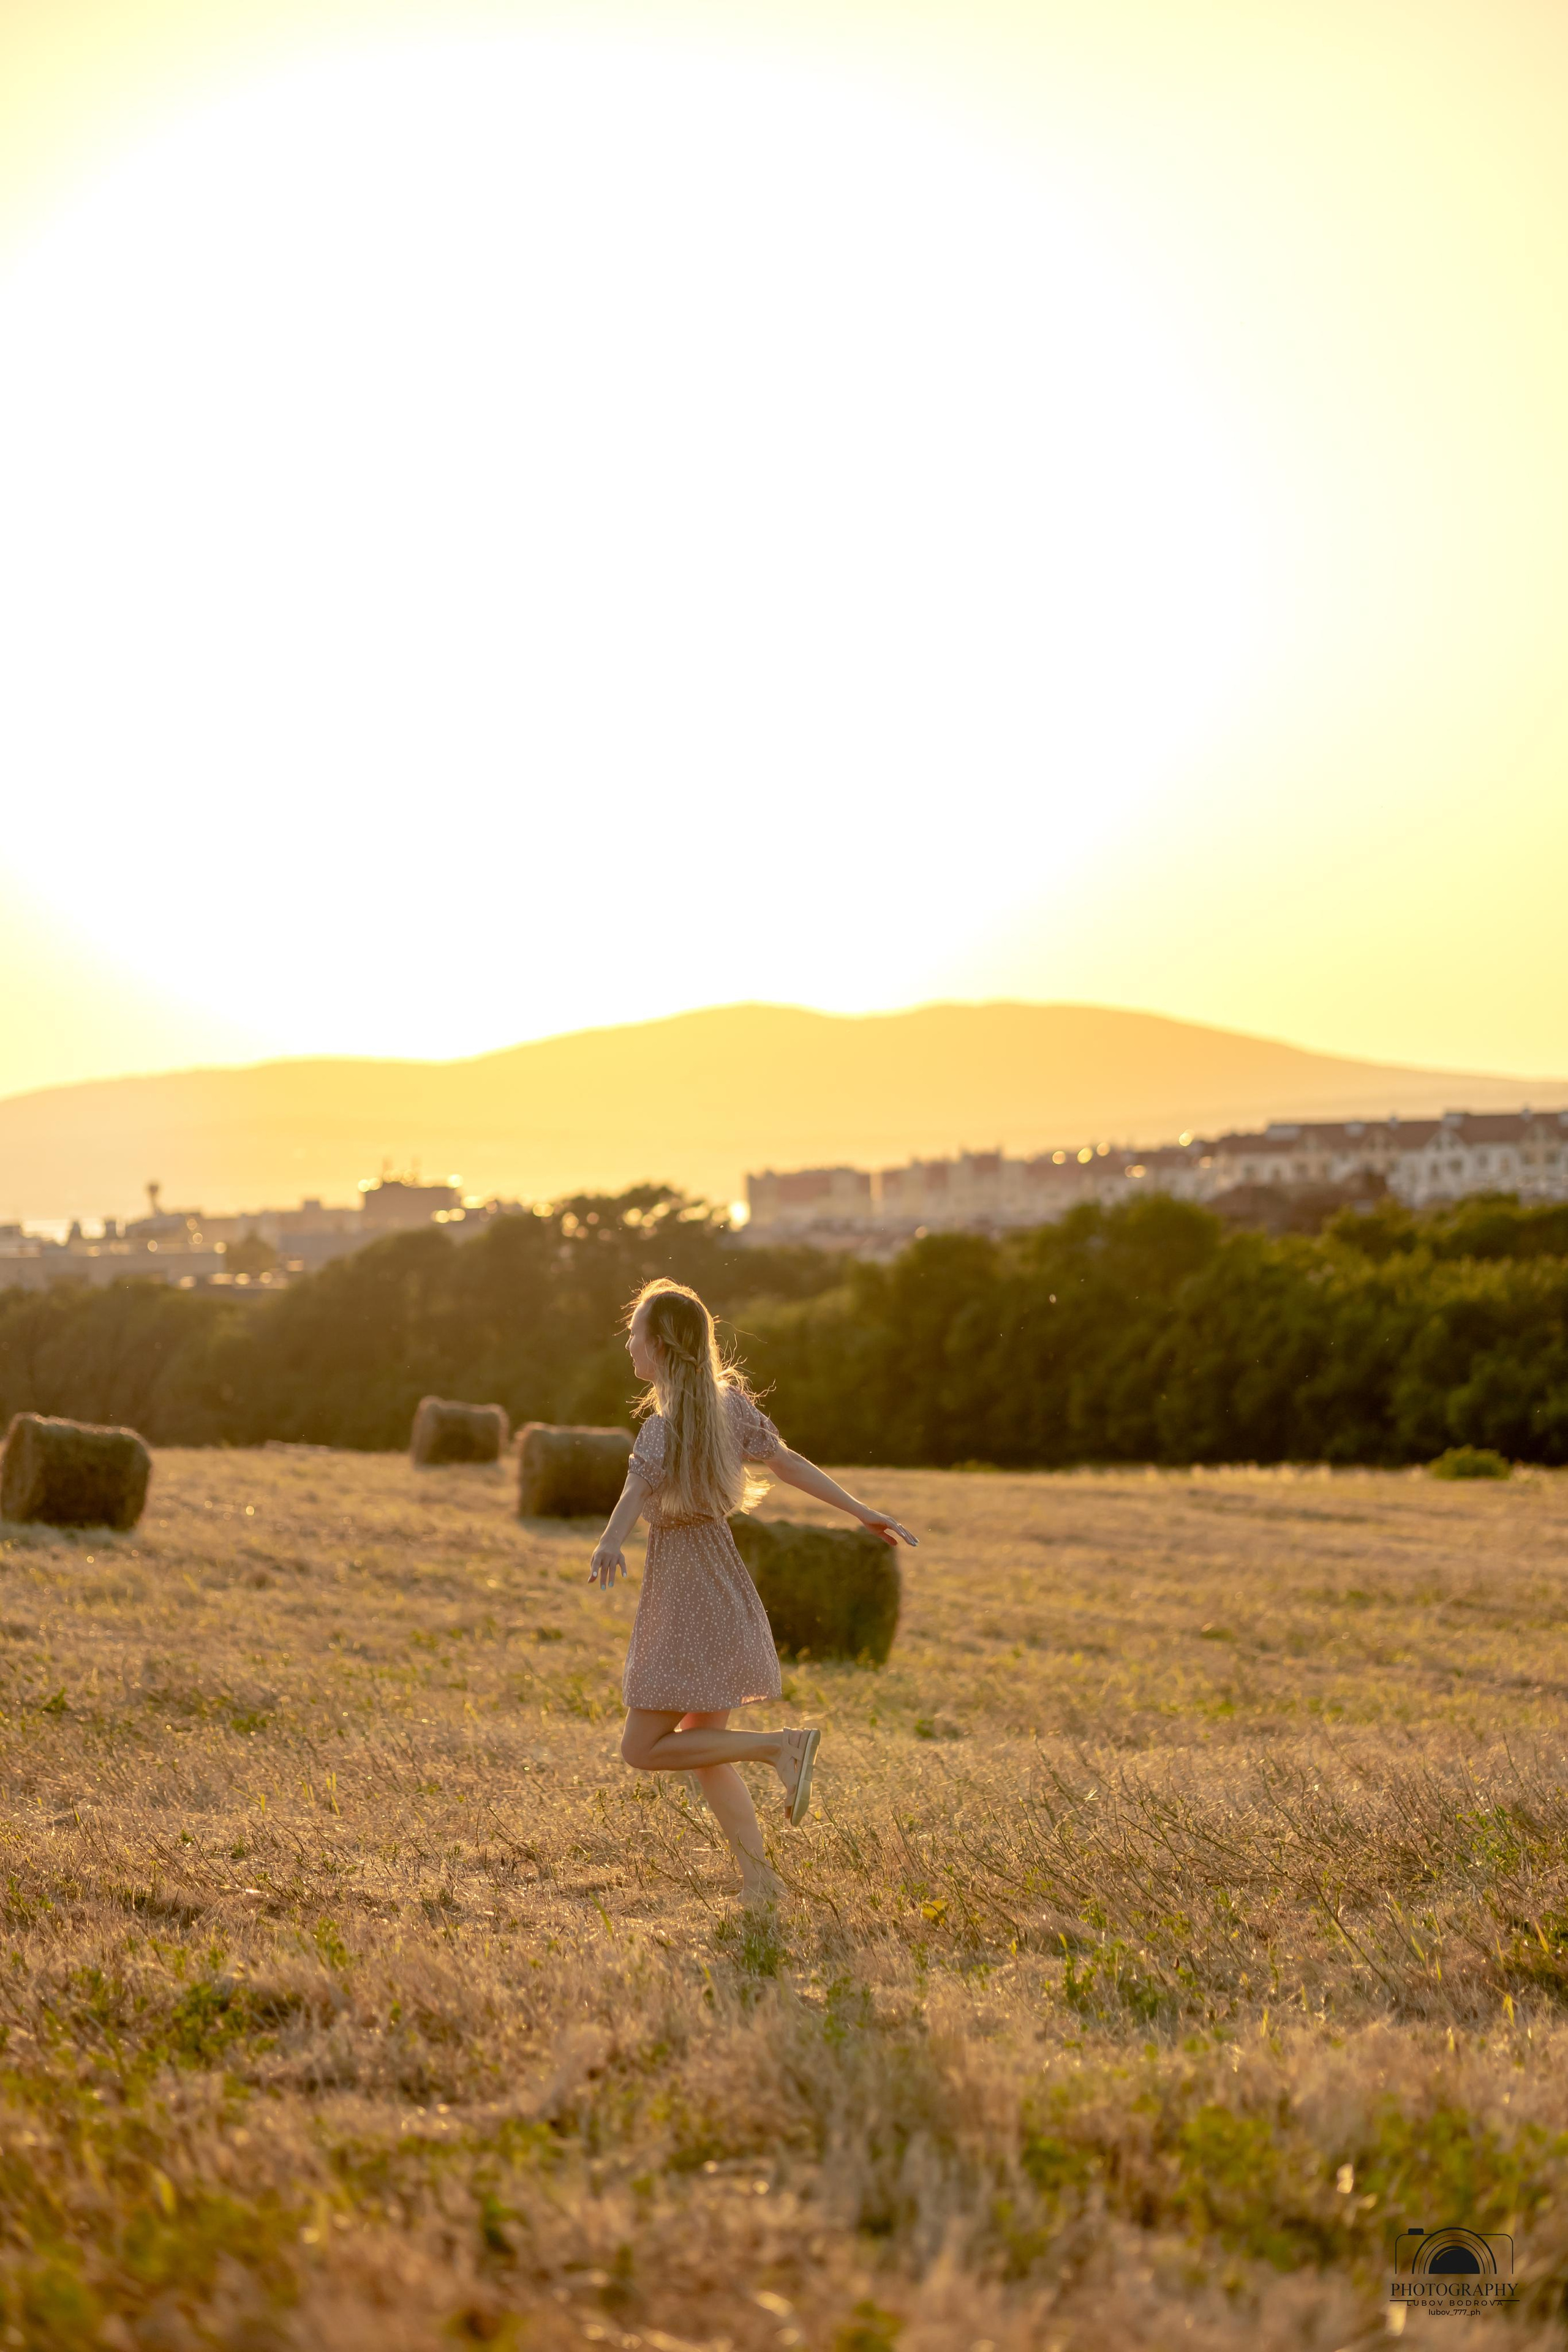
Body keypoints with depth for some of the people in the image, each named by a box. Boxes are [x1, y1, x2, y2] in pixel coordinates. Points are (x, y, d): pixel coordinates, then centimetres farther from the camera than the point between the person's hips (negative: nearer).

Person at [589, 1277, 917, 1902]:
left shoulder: (666, 1428, -19)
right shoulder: (728, 1401, 4)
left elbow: (636, 1491, -38)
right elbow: (790, 1462, 9)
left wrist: (609, 1542, -56)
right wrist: (862, 1512, 17)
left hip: (686, 1600, -9)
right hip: (721, 1588, 9)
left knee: (643, 1750, 0)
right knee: (704, 1753, 15)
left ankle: (783, 1746, -7)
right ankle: (758, 1881, 12)